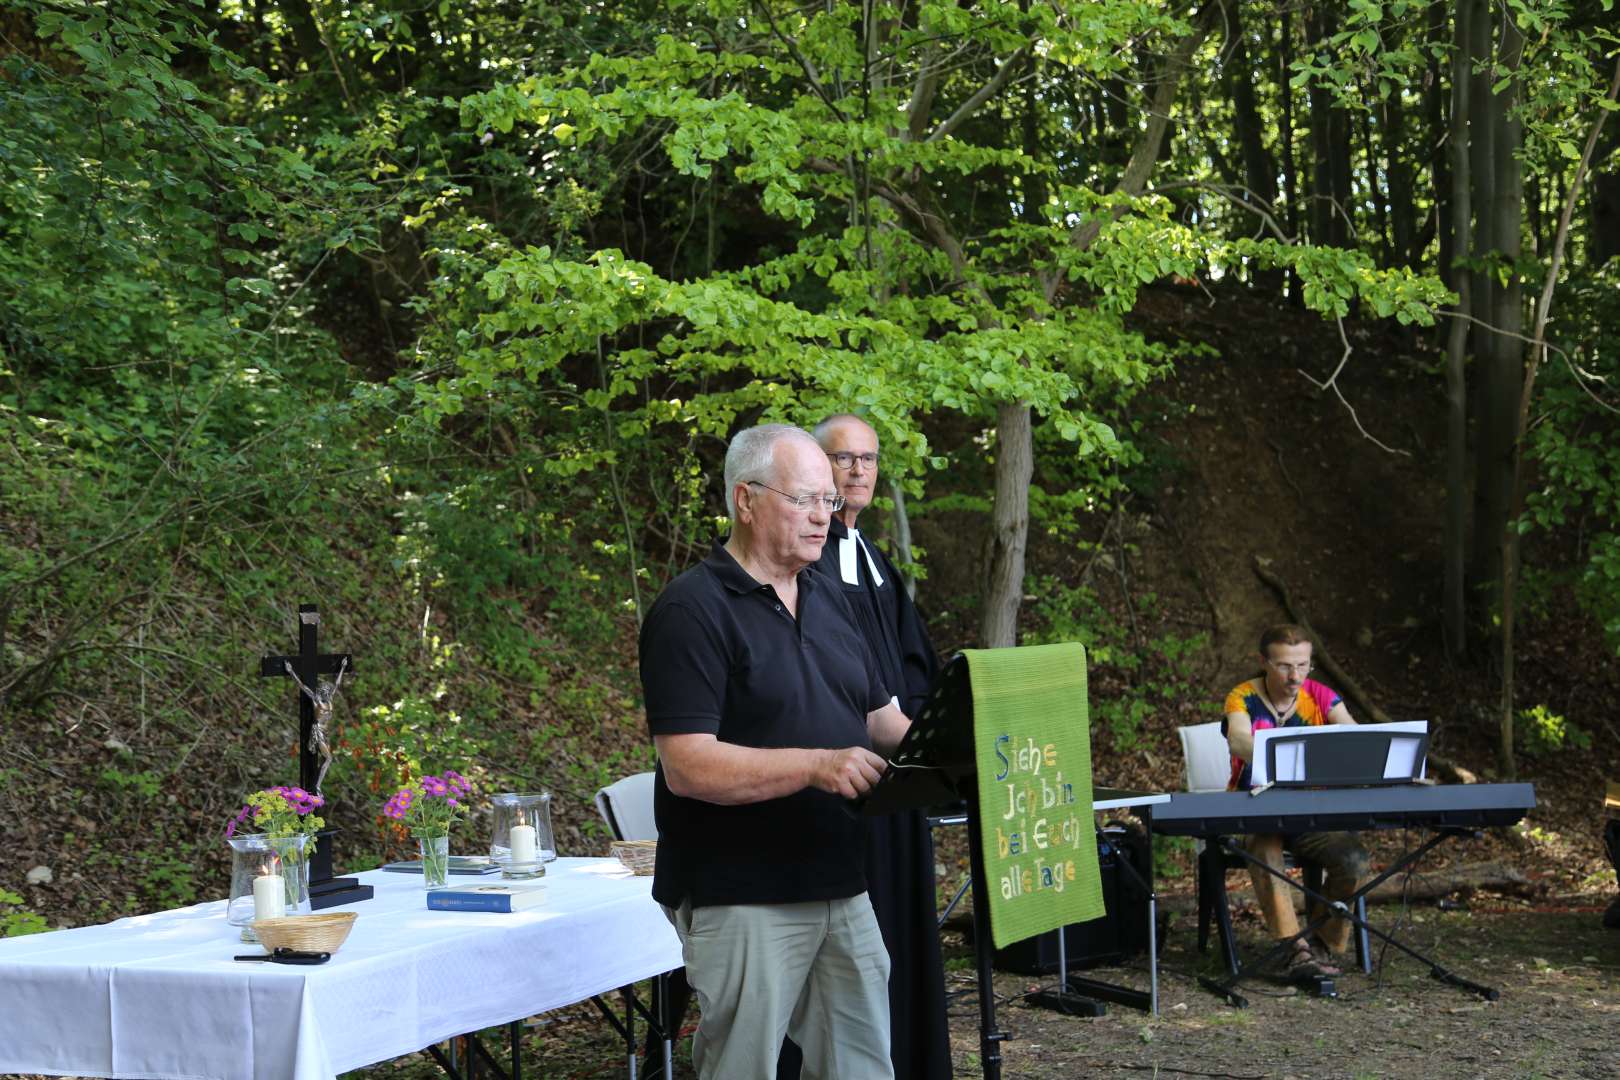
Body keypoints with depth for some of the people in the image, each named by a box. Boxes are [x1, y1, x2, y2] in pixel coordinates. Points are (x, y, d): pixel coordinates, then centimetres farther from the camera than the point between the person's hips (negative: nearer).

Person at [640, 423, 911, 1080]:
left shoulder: (827, 600, 15)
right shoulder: (691, 612, -12)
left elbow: (880, 719, 22)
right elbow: (688, 766, -20)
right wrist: (817, 765, -28)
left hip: (841, 889, 8)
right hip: (741, 897, -7)